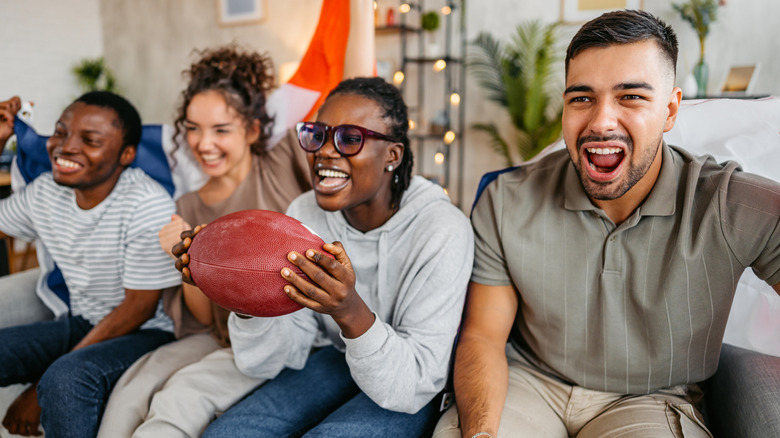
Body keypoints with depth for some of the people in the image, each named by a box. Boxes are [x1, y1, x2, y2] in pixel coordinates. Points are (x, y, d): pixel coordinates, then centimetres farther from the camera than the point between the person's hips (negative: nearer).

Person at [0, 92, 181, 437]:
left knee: (68, 377, -33)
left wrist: (42, 387, -17)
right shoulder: (45, 191, 1)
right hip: (80, 324, 7)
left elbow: (139, 308, -19)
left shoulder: (149, 206, -21)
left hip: (145, 333, -7)